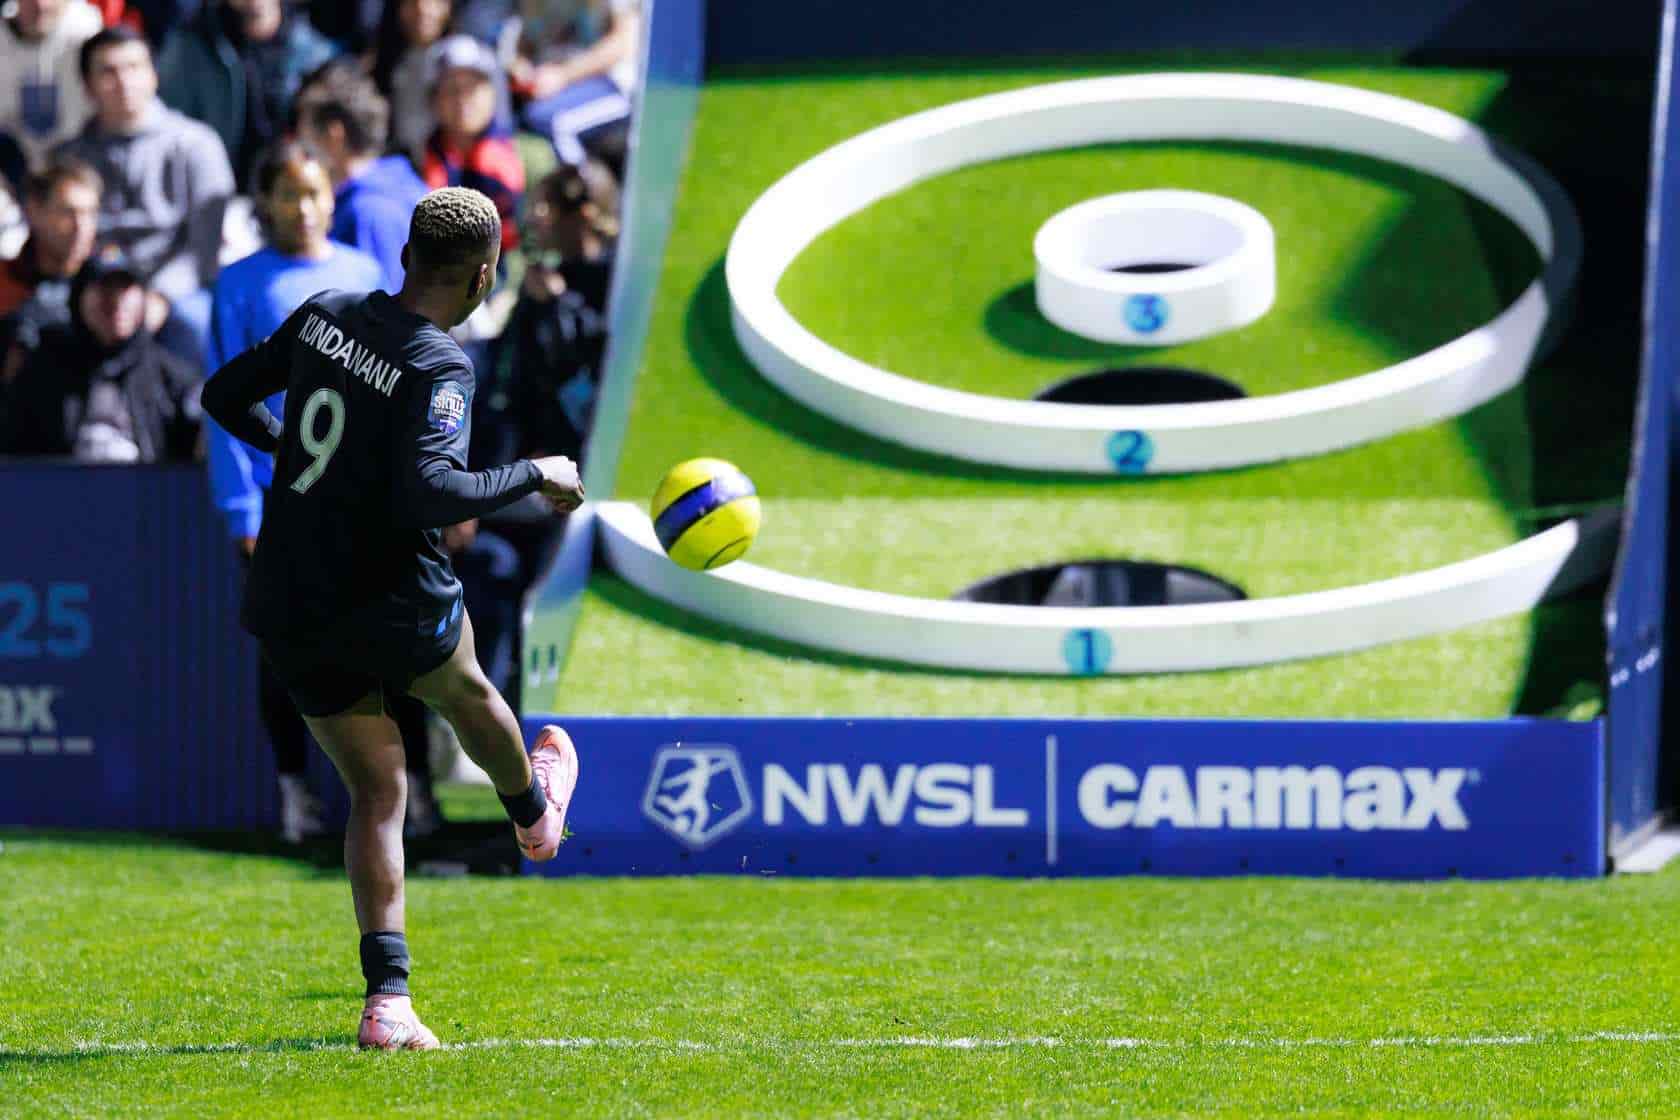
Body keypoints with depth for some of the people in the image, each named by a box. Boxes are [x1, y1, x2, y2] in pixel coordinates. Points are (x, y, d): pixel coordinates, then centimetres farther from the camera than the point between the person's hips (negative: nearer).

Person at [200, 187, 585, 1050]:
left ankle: (387, 1001, 2)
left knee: (377, 793, 13)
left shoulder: (323, 316, 2)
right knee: (465, 691, 30)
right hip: (390, 606, -5)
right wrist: (536, 476, -16)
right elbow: (432, 491, -30)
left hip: (286, 614, 5)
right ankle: (534, 813, 59)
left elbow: (225, 396, 13)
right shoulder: (438, 368, -18)